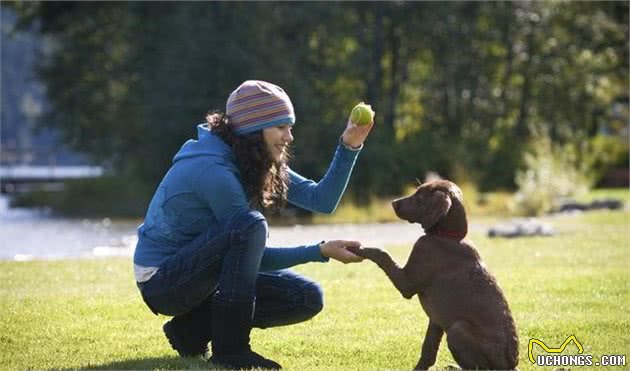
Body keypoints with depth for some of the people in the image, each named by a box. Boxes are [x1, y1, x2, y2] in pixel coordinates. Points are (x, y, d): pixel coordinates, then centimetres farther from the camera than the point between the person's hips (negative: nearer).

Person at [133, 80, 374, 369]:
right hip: (161, 281, -9)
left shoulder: (259, 163, 3)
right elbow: (257, 256, -20)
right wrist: (322, 251, -22)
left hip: (204, 274, 9)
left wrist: (349, 147, -11)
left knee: (308, 299, -3)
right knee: (250, 225, -33)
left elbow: (322, 199, 0)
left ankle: (194, 328, 4)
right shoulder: (213, 170, -25)